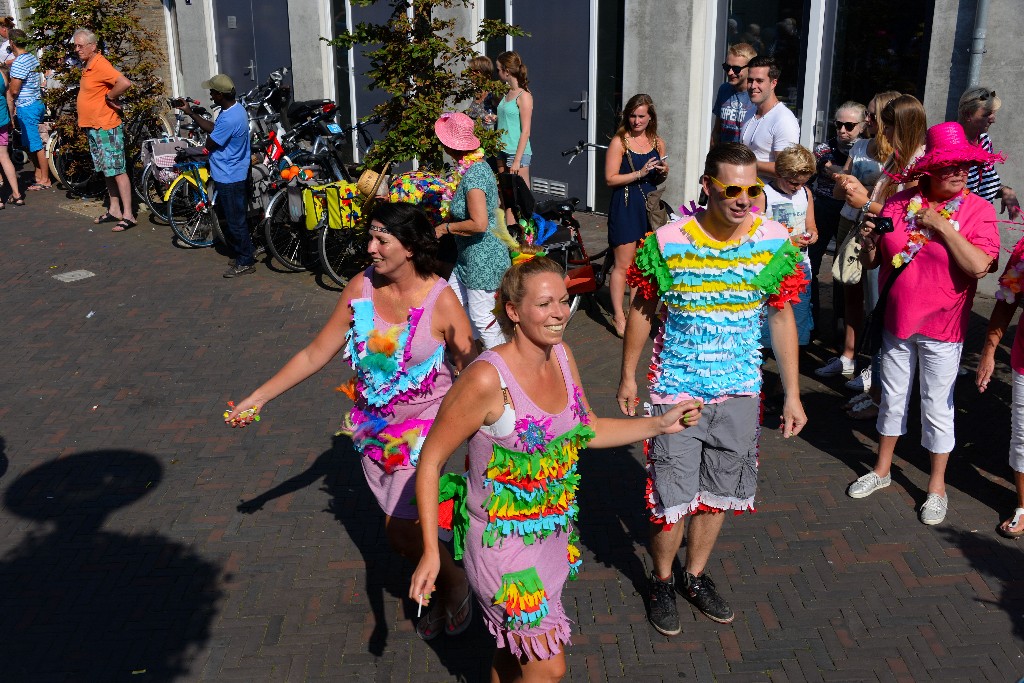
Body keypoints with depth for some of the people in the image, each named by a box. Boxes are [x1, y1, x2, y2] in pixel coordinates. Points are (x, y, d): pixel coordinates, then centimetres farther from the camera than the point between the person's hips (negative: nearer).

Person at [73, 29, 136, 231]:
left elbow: (125, 83, -31)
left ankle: (128, 215, -7)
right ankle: (114, 210, 23)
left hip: (106, 128, -10)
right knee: (106, 171, 15)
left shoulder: (100, 65, -17)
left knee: (117, 171, -8)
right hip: (92, 127, 10)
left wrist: (109, 97, -17)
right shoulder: (87, 66, 13)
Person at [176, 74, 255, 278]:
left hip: (229, 178, -10)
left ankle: (246, 262, 11)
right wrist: (190, 112, 11)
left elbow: (210, 144, -19)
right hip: (235, 174, 10)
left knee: (236, 221, 1)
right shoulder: (235, 108, 4)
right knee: (237, 218, 19)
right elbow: (212, 128, 13)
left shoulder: (229, 120, -28)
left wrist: (207, 133, 2)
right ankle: (245, 252, 31)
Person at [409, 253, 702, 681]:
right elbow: (430, 460, -18)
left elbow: (588, 430, 10)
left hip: (555, 533, 7)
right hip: (504, 544, -7)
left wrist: (661, 424, 2)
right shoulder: (487, 378, -26)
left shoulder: (561, 356, -5)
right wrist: (431, 551, -20)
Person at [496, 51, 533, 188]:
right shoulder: (507, 93, 12)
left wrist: (517, 160, -18)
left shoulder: (524, 96, -11)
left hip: (517, 152, -8)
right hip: (503, 151, 8)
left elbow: (525, 131, -15)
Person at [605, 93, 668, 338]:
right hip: (626, 206, -5)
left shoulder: (657, 143, 10)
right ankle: (618, 317, 4)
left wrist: (663, 173, -1)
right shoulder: (619, 142, -6)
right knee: (623, 264, -4)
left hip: (650, 206, 5)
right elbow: (610, 179, -12)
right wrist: (640, 173, -19)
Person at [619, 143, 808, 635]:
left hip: (739, 393, 3)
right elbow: (642, 312, -2)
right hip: (676, 391, -3)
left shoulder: (775, 242, -8)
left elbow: (781, 319, 0)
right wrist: (628, 377, 5)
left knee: (719, 494, 17)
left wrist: (792, 393, 1)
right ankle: (661, 581, 30)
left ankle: (696, 576, 40)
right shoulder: (668, 243, -15)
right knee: (672, 499, 3)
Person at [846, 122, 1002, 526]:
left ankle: (937, 486, 26)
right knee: (893, 398, 18)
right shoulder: (900, 203, -2)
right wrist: (868, 241, -16)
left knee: (937, 407, 8)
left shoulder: (978, 209, -9)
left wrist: (942, 226, -22)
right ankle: (882, 469, 36)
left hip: (941, 328, -3)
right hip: (897, 321, 3)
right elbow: (872, 262, 5)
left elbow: (980, 266, -23)